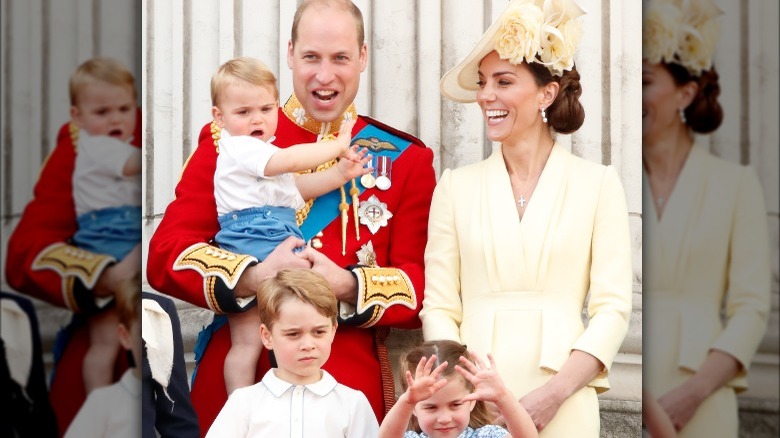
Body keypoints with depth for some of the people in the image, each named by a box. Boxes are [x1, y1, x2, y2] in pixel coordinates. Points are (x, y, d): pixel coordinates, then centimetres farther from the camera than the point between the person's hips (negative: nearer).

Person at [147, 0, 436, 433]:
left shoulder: (405, 160, 7)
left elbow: (424, 286, 0)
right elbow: (165, 255, -3)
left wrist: (348, 286, -19)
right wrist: (253, 277, -21)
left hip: (352, 389, 0)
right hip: (232, 382, 0)